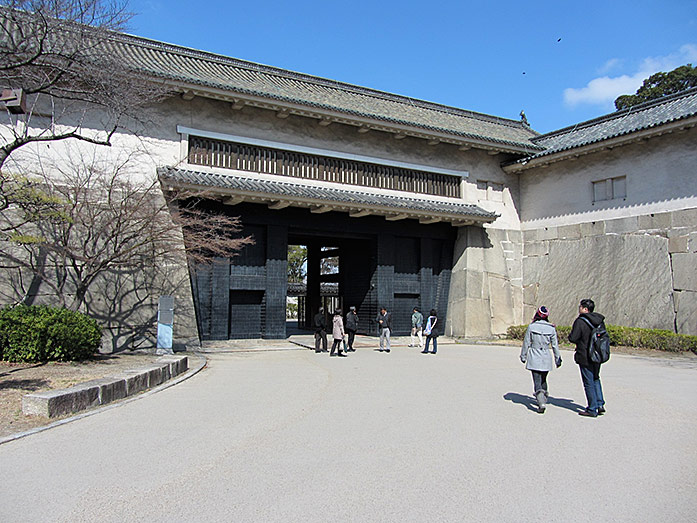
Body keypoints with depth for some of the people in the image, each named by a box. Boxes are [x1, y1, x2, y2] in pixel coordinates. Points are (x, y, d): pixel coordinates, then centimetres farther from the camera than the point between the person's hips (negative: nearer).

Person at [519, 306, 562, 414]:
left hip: (534, 358, -3)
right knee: (543, 380, 21)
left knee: (537, 381, -2)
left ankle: (541, 402, -17)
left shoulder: (531, 327, -9)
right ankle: (543, 400, 31)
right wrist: (558, 359, 12)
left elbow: (526, 343, -3)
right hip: (546, 358, 3)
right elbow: (555, 345, 3)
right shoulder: (551, 328, -3)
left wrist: (523, 356, 8)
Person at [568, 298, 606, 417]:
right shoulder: (600, 320, 5)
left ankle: (592, 410, 7)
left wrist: (570, 334, 2)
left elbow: (572, 338, -18)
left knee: (589, 383, 1)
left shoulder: (580, 321, -17)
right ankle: (600, 404, 21)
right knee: (596, 379, 23)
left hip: (585, 357, -7)